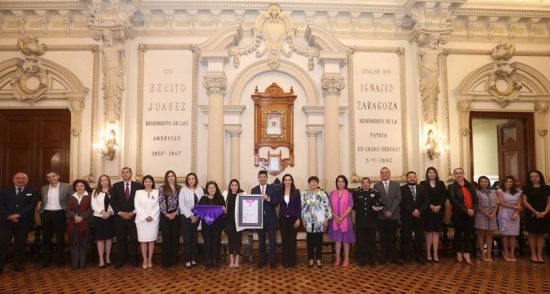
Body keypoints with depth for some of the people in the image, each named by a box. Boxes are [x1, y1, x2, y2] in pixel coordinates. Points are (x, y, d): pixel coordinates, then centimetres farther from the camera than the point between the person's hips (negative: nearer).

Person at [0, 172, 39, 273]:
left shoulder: (33, 191, 5)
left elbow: (32, 205, -7)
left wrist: (18, 215, -16)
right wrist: (9, 216, -13)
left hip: (23, 222, -1)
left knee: (21, 245, 5)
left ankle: (18, 265, 18)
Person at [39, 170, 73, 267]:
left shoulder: (66, 186, -3)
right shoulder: (44, 188, 9)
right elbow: (42, 201, 19)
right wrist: (39, 206, 0)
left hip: (59, 214, -3)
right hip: (46, 214, 3)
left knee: (60, 238, 5)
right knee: (46, 238, 7)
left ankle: (60, 259, 18)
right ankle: (46, 260, 21)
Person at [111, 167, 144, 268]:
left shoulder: (138, 186, 2)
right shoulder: (116, 186, 7)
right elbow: (113, 201, 4)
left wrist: (133, 212, -9)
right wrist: (120, 213, -8)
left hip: (133, 217, -1)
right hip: (120, 217, 1)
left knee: (133, 240, 3)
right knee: (120, 240, 5)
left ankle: (133, 260, 13)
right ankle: (121, 260, 15)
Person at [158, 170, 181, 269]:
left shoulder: (179, 188, 8)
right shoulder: (162, 188, 2)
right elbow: (161, 202, -4)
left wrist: (175, 213, -8)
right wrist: (166, 214, -11)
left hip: (176, 215, 2)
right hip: (165, 216, -2)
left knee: (175, 237, 4)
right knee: (166, 238, -1)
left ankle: (173, 260, 14)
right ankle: (166, 262, 6)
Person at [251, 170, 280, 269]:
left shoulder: (272, 188, 1)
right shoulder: (254, 190, 6)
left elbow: (276, 202, -5)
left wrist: (268, 198, -20)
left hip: (270, 218, -1)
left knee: (272, 240, 1)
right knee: (261, 240, 10)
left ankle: (272, 260, 11)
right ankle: (262, 260, 21)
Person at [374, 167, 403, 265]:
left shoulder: (396, 184, 8)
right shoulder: (376, 185, 4)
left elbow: (398, 198, -1)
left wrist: (391, 211, -11)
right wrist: (384, 212, -12)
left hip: (393, 215, 0)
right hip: (381, 216, 0)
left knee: (392, 237, 4)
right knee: (383, 237, 5)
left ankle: (394, 256, 10)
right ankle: (384, 256, 13)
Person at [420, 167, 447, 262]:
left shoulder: (441, 183, 11)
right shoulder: (423, 184, 3)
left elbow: (444, 196, 3)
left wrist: (439, 206, -11)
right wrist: (431, 206, -16)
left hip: (439, 210, 2)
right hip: (428, 210, -2)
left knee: (436, 231, 1)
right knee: (429, 231, -1)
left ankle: (435, 253, 1)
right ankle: (428, 253, 3)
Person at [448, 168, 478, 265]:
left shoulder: (470, 186, 10)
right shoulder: (452, 186, -3)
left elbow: (475, 198, 6)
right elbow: (454, 200, -12)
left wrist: (472, 209, -11)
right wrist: (466, 210, -18)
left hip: (470, 214, 3)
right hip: (458, 214, -3)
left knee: (468, 234, 4)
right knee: (458, 233, 7)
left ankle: (467, 256, 8)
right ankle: (459, 254, 18)